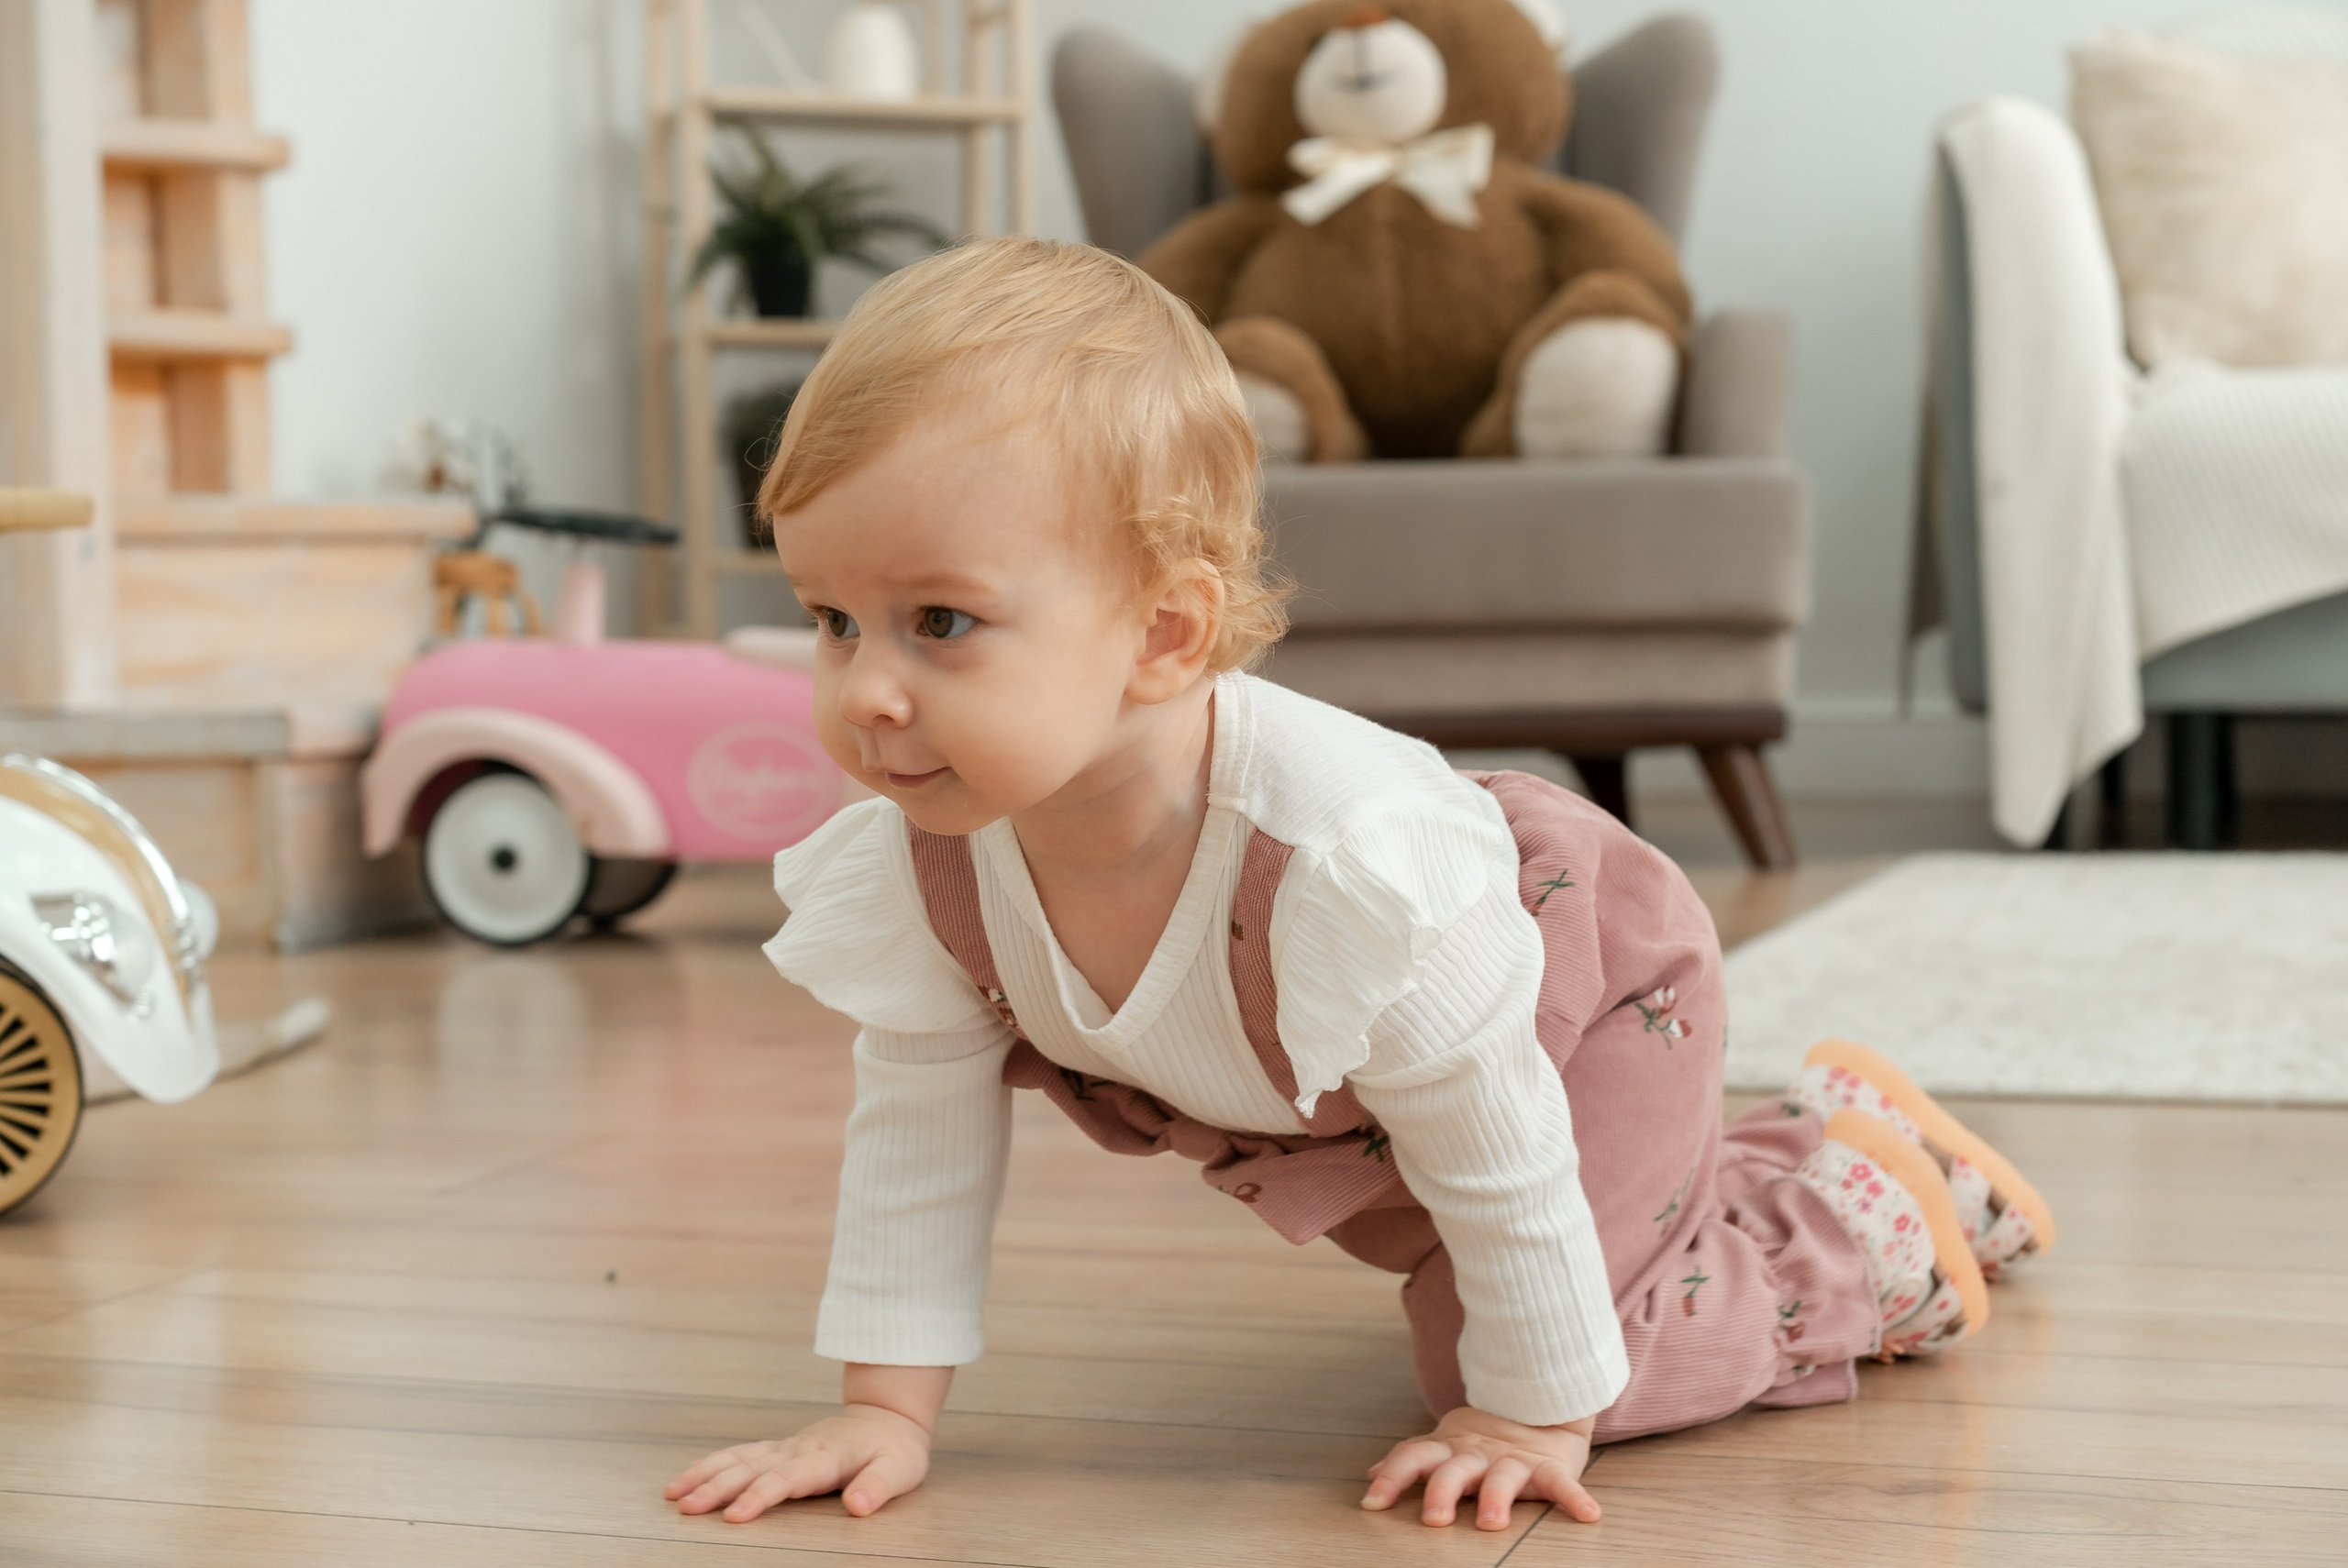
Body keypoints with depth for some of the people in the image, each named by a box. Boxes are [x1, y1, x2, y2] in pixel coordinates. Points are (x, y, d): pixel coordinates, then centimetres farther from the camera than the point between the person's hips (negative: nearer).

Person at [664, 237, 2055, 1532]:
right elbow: (920, 1138, -15)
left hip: (1591, 985, -6)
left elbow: (1497, 1162, -35)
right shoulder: (911, 861, -32)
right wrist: (886, 1409, -16)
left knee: (1485, 1351, -16)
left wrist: (1527, 1417, -24)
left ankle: (1871, 1210, 7)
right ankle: (1811, 1134, 48)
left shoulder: (1354, 860, -49)